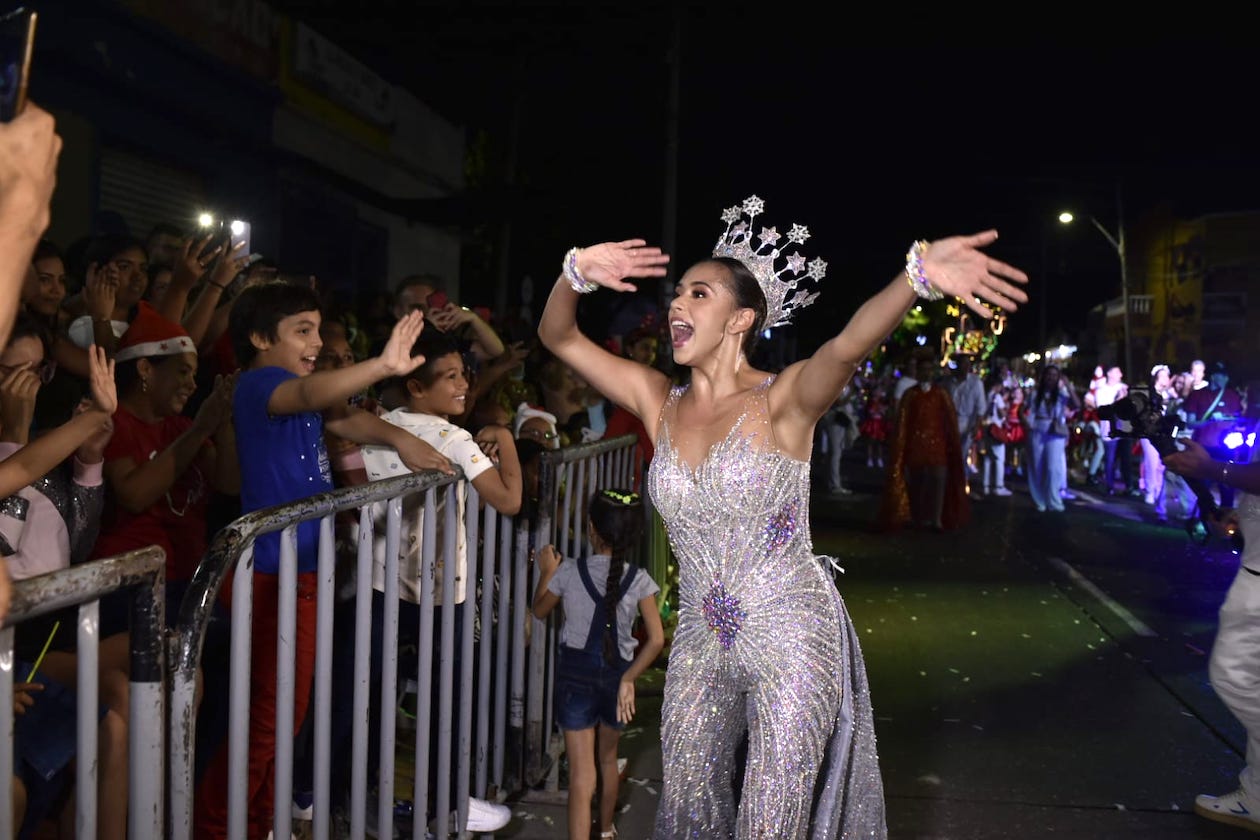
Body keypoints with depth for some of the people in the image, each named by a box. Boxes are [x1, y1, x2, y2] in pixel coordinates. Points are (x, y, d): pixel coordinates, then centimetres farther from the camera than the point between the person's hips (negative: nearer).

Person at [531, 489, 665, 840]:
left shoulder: (569, 572, -12)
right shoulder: (638, 580, -9)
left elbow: (539, 611, 6)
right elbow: (656, 640, -14)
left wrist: (546, 571, 18)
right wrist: (628, 679, -8)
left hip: (576, 674, -2)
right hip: (616, 673, 3)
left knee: (582, 774, -2)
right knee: (607, 757, 26)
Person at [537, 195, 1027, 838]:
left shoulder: (784, 399, -13)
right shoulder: (659, 403, 1)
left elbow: (849, 344, -34)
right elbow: (558, 336, -3)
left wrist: (918, 274, -53)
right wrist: (576, 274, -24)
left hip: (791, 639, -5)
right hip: (701, 642, 5)